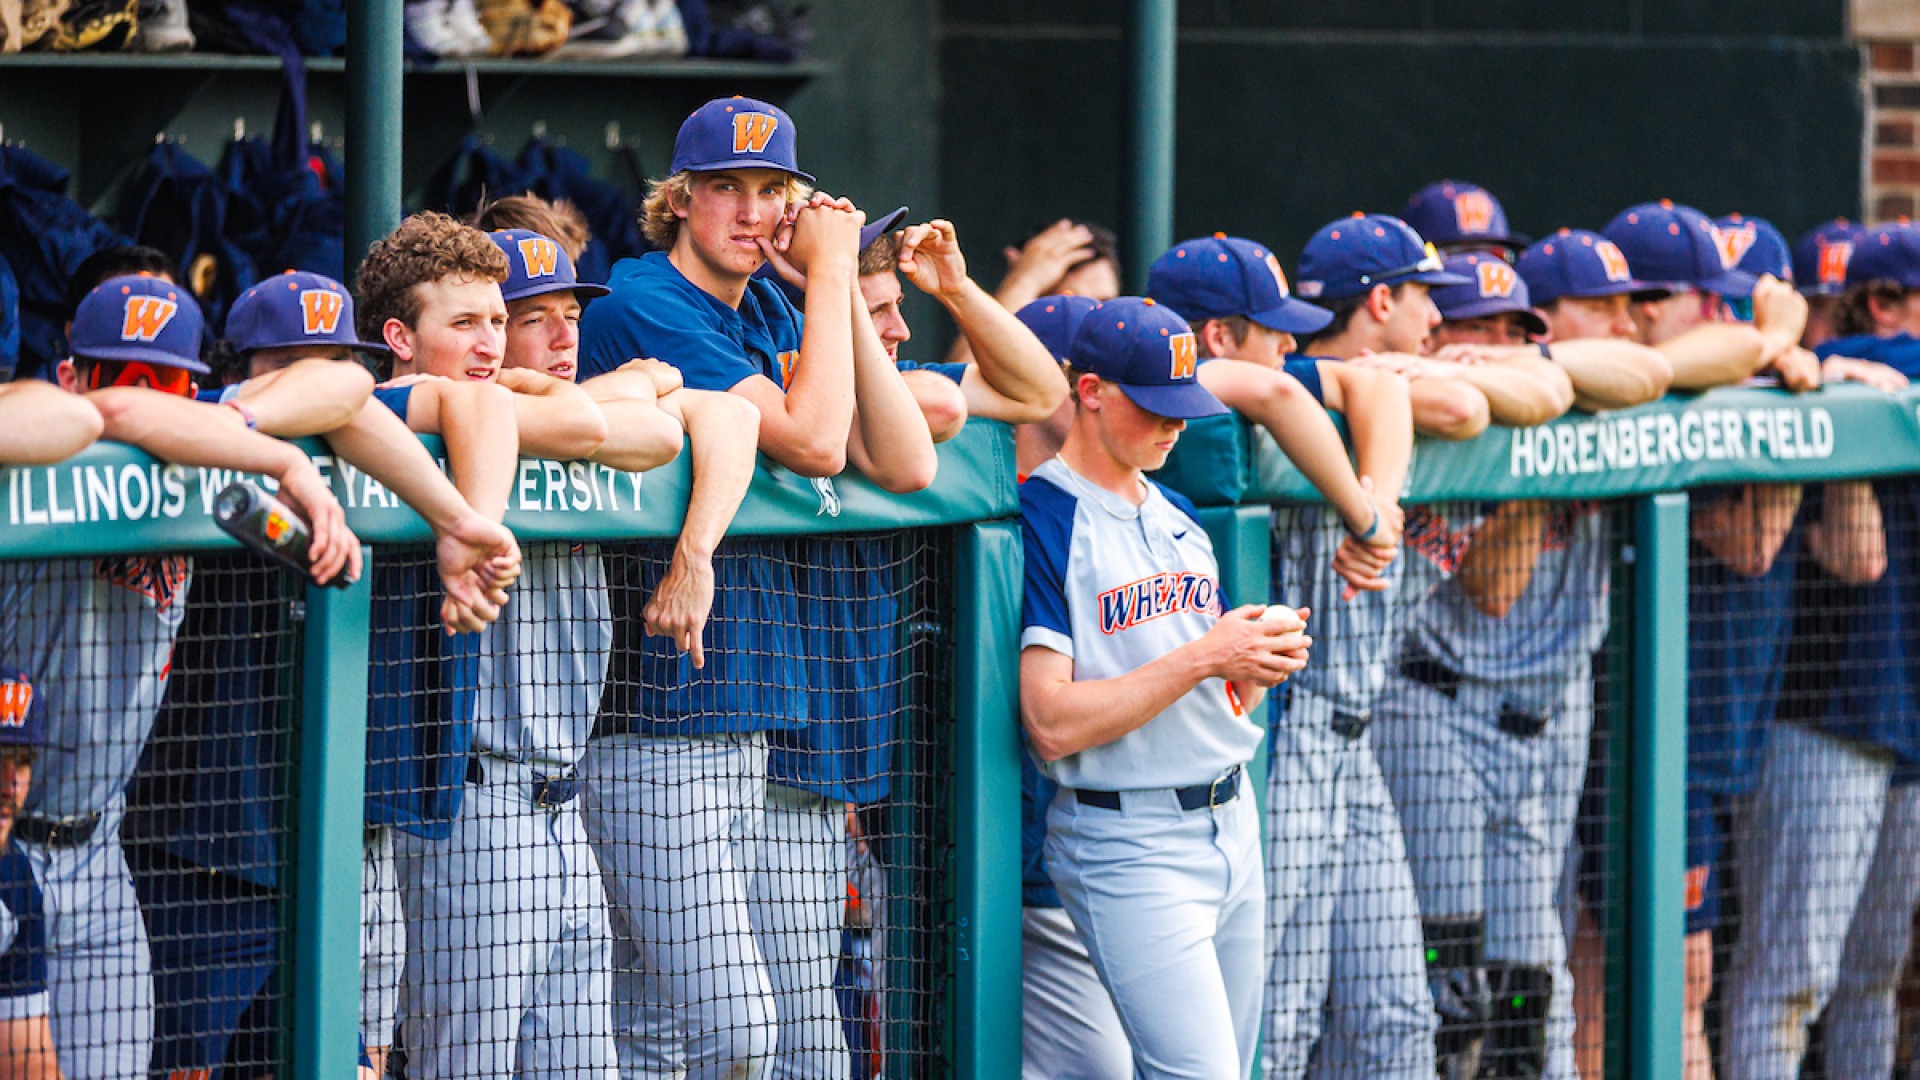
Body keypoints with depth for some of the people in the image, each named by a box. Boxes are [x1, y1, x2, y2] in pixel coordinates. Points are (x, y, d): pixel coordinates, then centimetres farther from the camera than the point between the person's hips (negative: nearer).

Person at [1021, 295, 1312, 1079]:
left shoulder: (1179, 516, 15)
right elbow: (1052, 724, -19)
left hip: (1232, 827, 8)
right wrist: (1201, 657, -20)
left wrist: (1263, 657, -4)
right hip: (1126, 841, -8)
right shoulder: (1044, 522, -11)